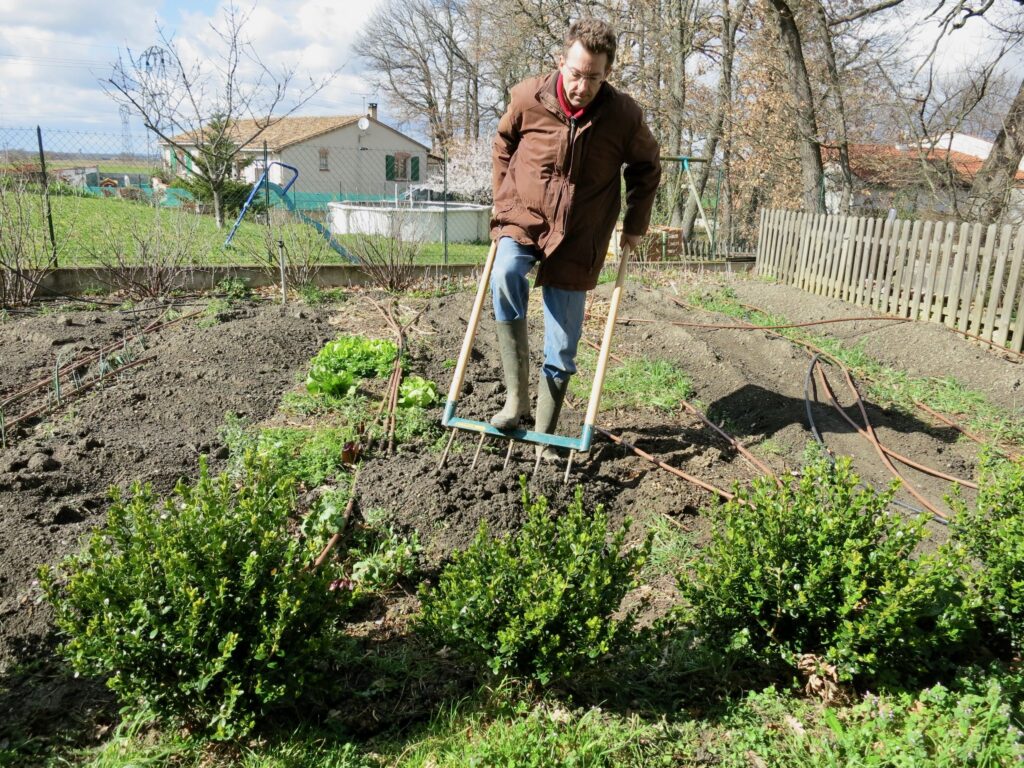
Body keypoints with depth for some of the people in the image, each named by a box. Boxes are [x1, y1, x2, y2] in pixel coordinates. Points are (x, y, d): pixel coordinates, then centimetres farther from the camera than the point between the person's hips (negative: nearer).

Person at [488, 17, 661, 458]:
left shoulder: (624, 116, -9)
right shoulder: (527, 99, -9)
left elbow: (646, 167, 10)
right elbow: (503, 146, 12)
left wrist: (635, 225, 9)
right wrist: (501, 204, 10)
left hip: (578, 239, 1)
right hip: (523, 219, 0)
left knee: (562, 349, 2)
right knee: (506, 273, -36)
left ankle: (544, 438, 18)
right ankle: (516, 397, -25)